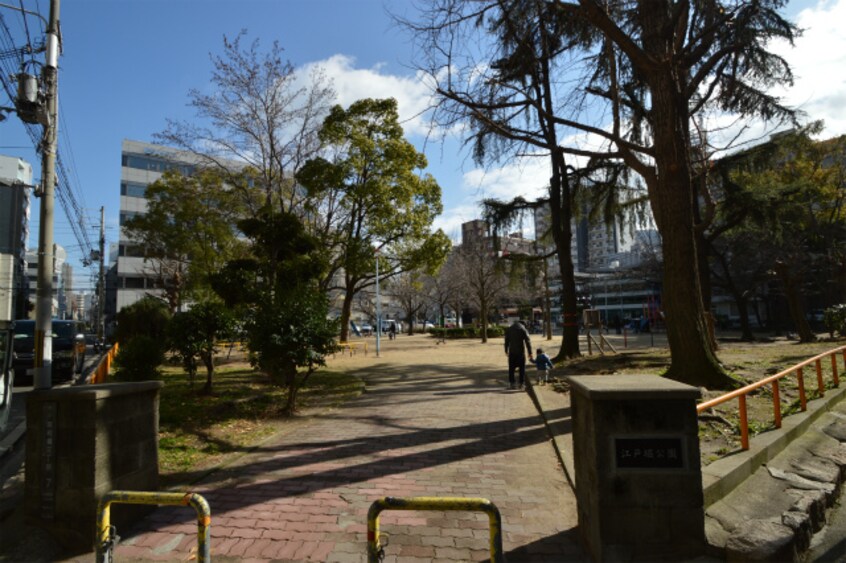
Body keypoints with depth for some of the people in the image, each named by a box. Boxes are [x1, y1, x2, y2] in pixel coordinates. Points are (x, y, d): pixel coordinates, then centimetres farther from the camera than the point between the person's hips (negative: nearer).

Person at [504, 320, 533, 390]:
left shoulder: (508, 329, 6)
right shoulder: (523, 330, -2)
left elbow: (506, 341, 9)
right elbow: (528, 342, -6)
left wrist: (506, 351, 16)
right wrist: (530, 354, -5)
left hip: (511, 352, 2)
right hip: (520, 352, -2)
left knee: (511, 368, 9)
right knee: (522, 368, 7)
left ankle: (511, 383, 8)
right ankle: (522, 384, 6)